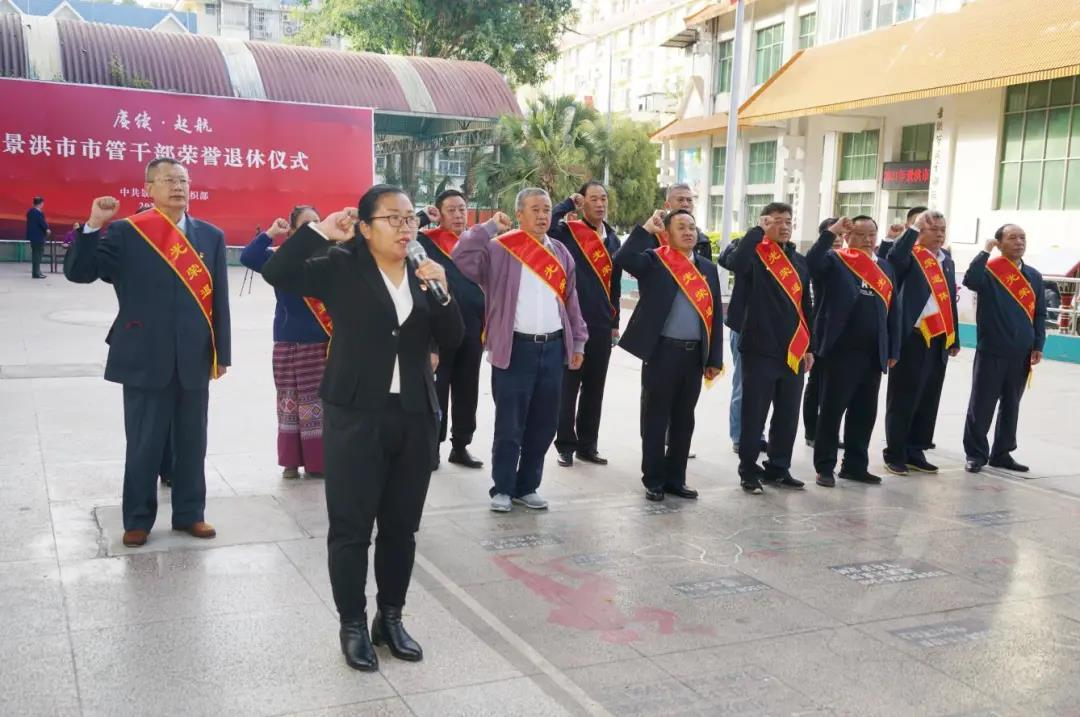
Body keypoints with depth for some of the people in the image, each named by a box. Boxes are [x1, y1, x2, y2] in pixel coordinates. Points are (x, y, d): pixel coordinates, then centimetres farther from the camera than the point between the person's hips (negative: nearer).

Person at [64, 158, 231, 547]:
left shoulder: (211, 236, 7)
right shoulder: (125, 232, 0)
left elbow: (219, 299, 5)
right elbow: (78, 272, -5)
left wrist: (222, 352, 3)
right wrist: (93, 226, -17)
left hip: (194, 360, 2)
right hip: (145, 358, -2)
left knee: (192, 442, 11)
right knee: (143, 445, 7)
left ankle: (190, 513, 26)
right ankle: (138, 519, 22)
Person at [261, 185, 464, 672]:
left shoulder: (423, 275, 8)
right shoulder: (341, 267, -4)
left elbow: (452, 341, 4)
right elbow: (276, 272, -15)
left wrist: (441, 292, -10)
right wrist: (321, 231, -15)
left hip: (414, 417, 4)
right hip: (355, 416, -4)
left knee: (402, 526, 13)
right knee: (350, 526, 3)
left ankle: (390, 617, 28)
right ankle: (353, 625, 19)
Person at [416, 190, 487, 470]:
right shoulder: (427, 242, 0)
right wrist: (424, 218, -10)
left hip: (472, 330, 4)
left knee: (467, 392, 10)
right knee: (436, 390, 2)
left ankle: (460, 446, 20)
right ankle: (432, 446, 12)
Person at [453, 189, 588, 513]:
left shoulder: (561, 252, 13)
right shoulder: (499, 249, -3)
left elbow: (571, 300, 16)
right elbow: (463, 258, -18)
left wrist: (578, 342, 15)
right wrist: (489, 227, -14)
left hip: (552, 348, 5)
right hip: (515, 348, -5)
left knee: (543, 425, 10)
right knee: (509, 426, 0)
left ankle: (527, 486, 22)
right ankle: (502, 489, 13)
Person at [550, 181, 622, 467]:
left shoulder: (612, 240, 12)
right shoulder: (568, 232, -5)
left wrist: (615, 322, 15)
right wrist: (569, 203, -13)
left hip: (602, 325, 5)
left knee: (594, 388, 12)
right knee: (568, 387, 3)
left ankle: (587, 445, 22)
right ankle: (566, 445, 14)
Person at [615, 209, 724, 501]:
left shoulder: (708, 268, 12)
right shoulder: (654, 261, -1)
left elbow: (716, 314, 11)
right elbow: (623, 259, -21)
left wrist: (714, 358, 7)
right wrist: (647, 229, -17)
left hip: (695, 353, 5)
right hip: (662, 351, -5)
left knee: (684, 420, 11)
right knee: (656, 419, 3)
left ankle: (675, 478, 23)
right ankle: (653, 480, 13)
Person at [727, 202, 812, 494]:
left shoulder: (799, 261, 14)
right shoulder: (755, 255, -5)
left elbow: (806, 305, 18)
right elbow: (736, 262, -30)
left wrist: (809, 347, 15)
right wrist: (758, 230, -20)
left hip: (793, 350, 6)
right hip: (760, 348, -6)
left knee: (788, 414, 11)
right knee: (754, 413, 1)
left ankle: (778, 468, 24)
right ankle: (749, 471, 11)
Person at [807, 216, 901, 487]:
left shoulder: (885, 268, 14)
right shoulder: (834, 260, -1)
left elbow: (892, 311, 13)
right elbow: (812, 263, -24)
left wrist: (893, 350, 9)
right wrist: (831, 232, -21)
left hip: (873, 353, 6)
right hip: (840, 350, -5)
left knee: (865, 412, 11)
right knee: (832, 410, 2)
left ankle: (855, 464, 23)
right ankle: (825, 467, 11)